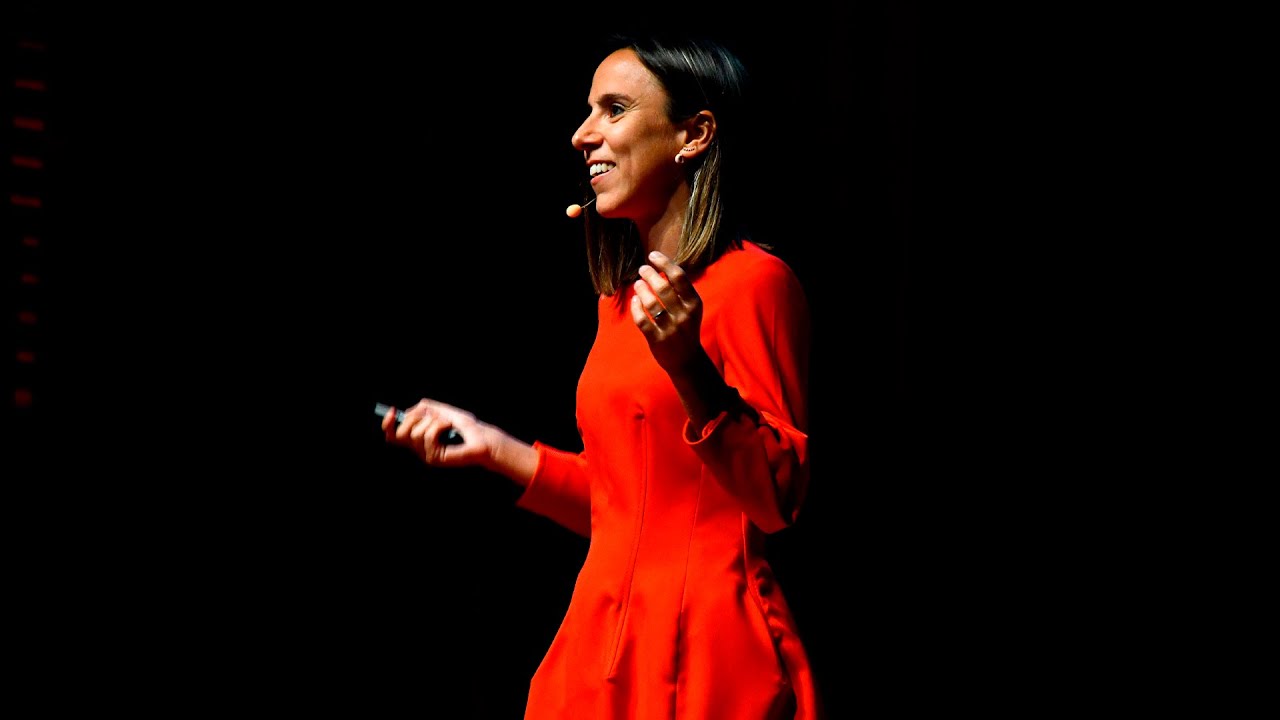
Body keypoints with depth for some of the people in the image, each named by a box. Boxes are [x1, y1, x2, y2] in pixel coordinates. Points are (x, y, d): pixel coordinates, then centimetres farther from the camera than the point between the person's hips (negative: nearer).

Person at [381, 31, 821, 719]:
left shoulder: (751, 281, -10)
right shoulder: (623, 297, 14)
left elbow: (777, 500, -16)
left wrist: (689, 370, -27)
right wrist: (493, 447, 18)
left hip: (705, 652, -7)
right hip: (604, 639, 8)